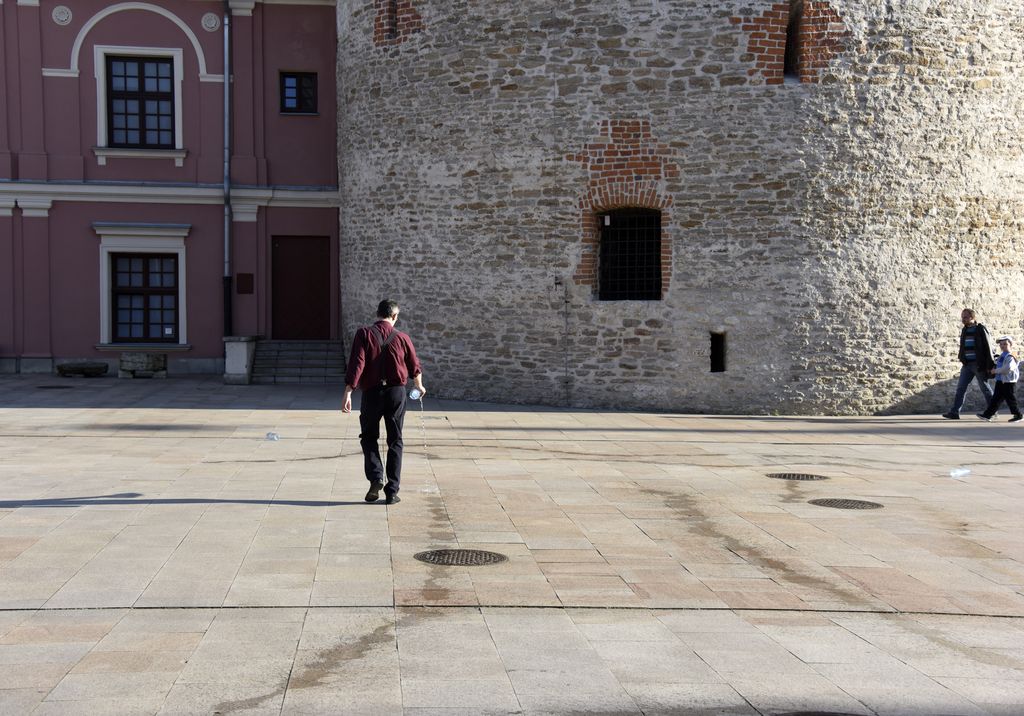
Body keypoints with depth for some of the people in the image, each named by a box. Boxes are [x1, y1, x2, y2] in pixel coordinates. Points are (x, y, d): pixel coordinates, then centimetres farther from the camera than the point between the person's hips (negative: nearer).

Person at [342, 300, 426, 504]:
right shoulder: (402, 338, 2)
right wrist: (419, 387, 34)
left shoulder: (364, 334, -4)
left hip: (371, 393, -1)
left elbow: (356, 364, -14)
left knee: (369, 437, 16)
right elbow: (415, 367, 14)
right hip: (396, 392, 1)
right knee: (395, 441, 9)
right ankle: (392, 491, 7)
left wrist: (348, 392, -15)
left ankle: (375, 478, -5)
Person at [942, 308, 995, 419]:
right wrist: (961, 358, 9)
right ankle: (954, 412, -2)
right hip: (967, 364, 6)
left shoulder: (981, 330, -8)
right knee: (961, 388, 0)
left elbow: (988, 348, -10)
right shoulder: (964, 330, 11)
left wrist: (990, 366, -13)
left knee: (985, 389, 4)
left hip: (979, 364, -6)